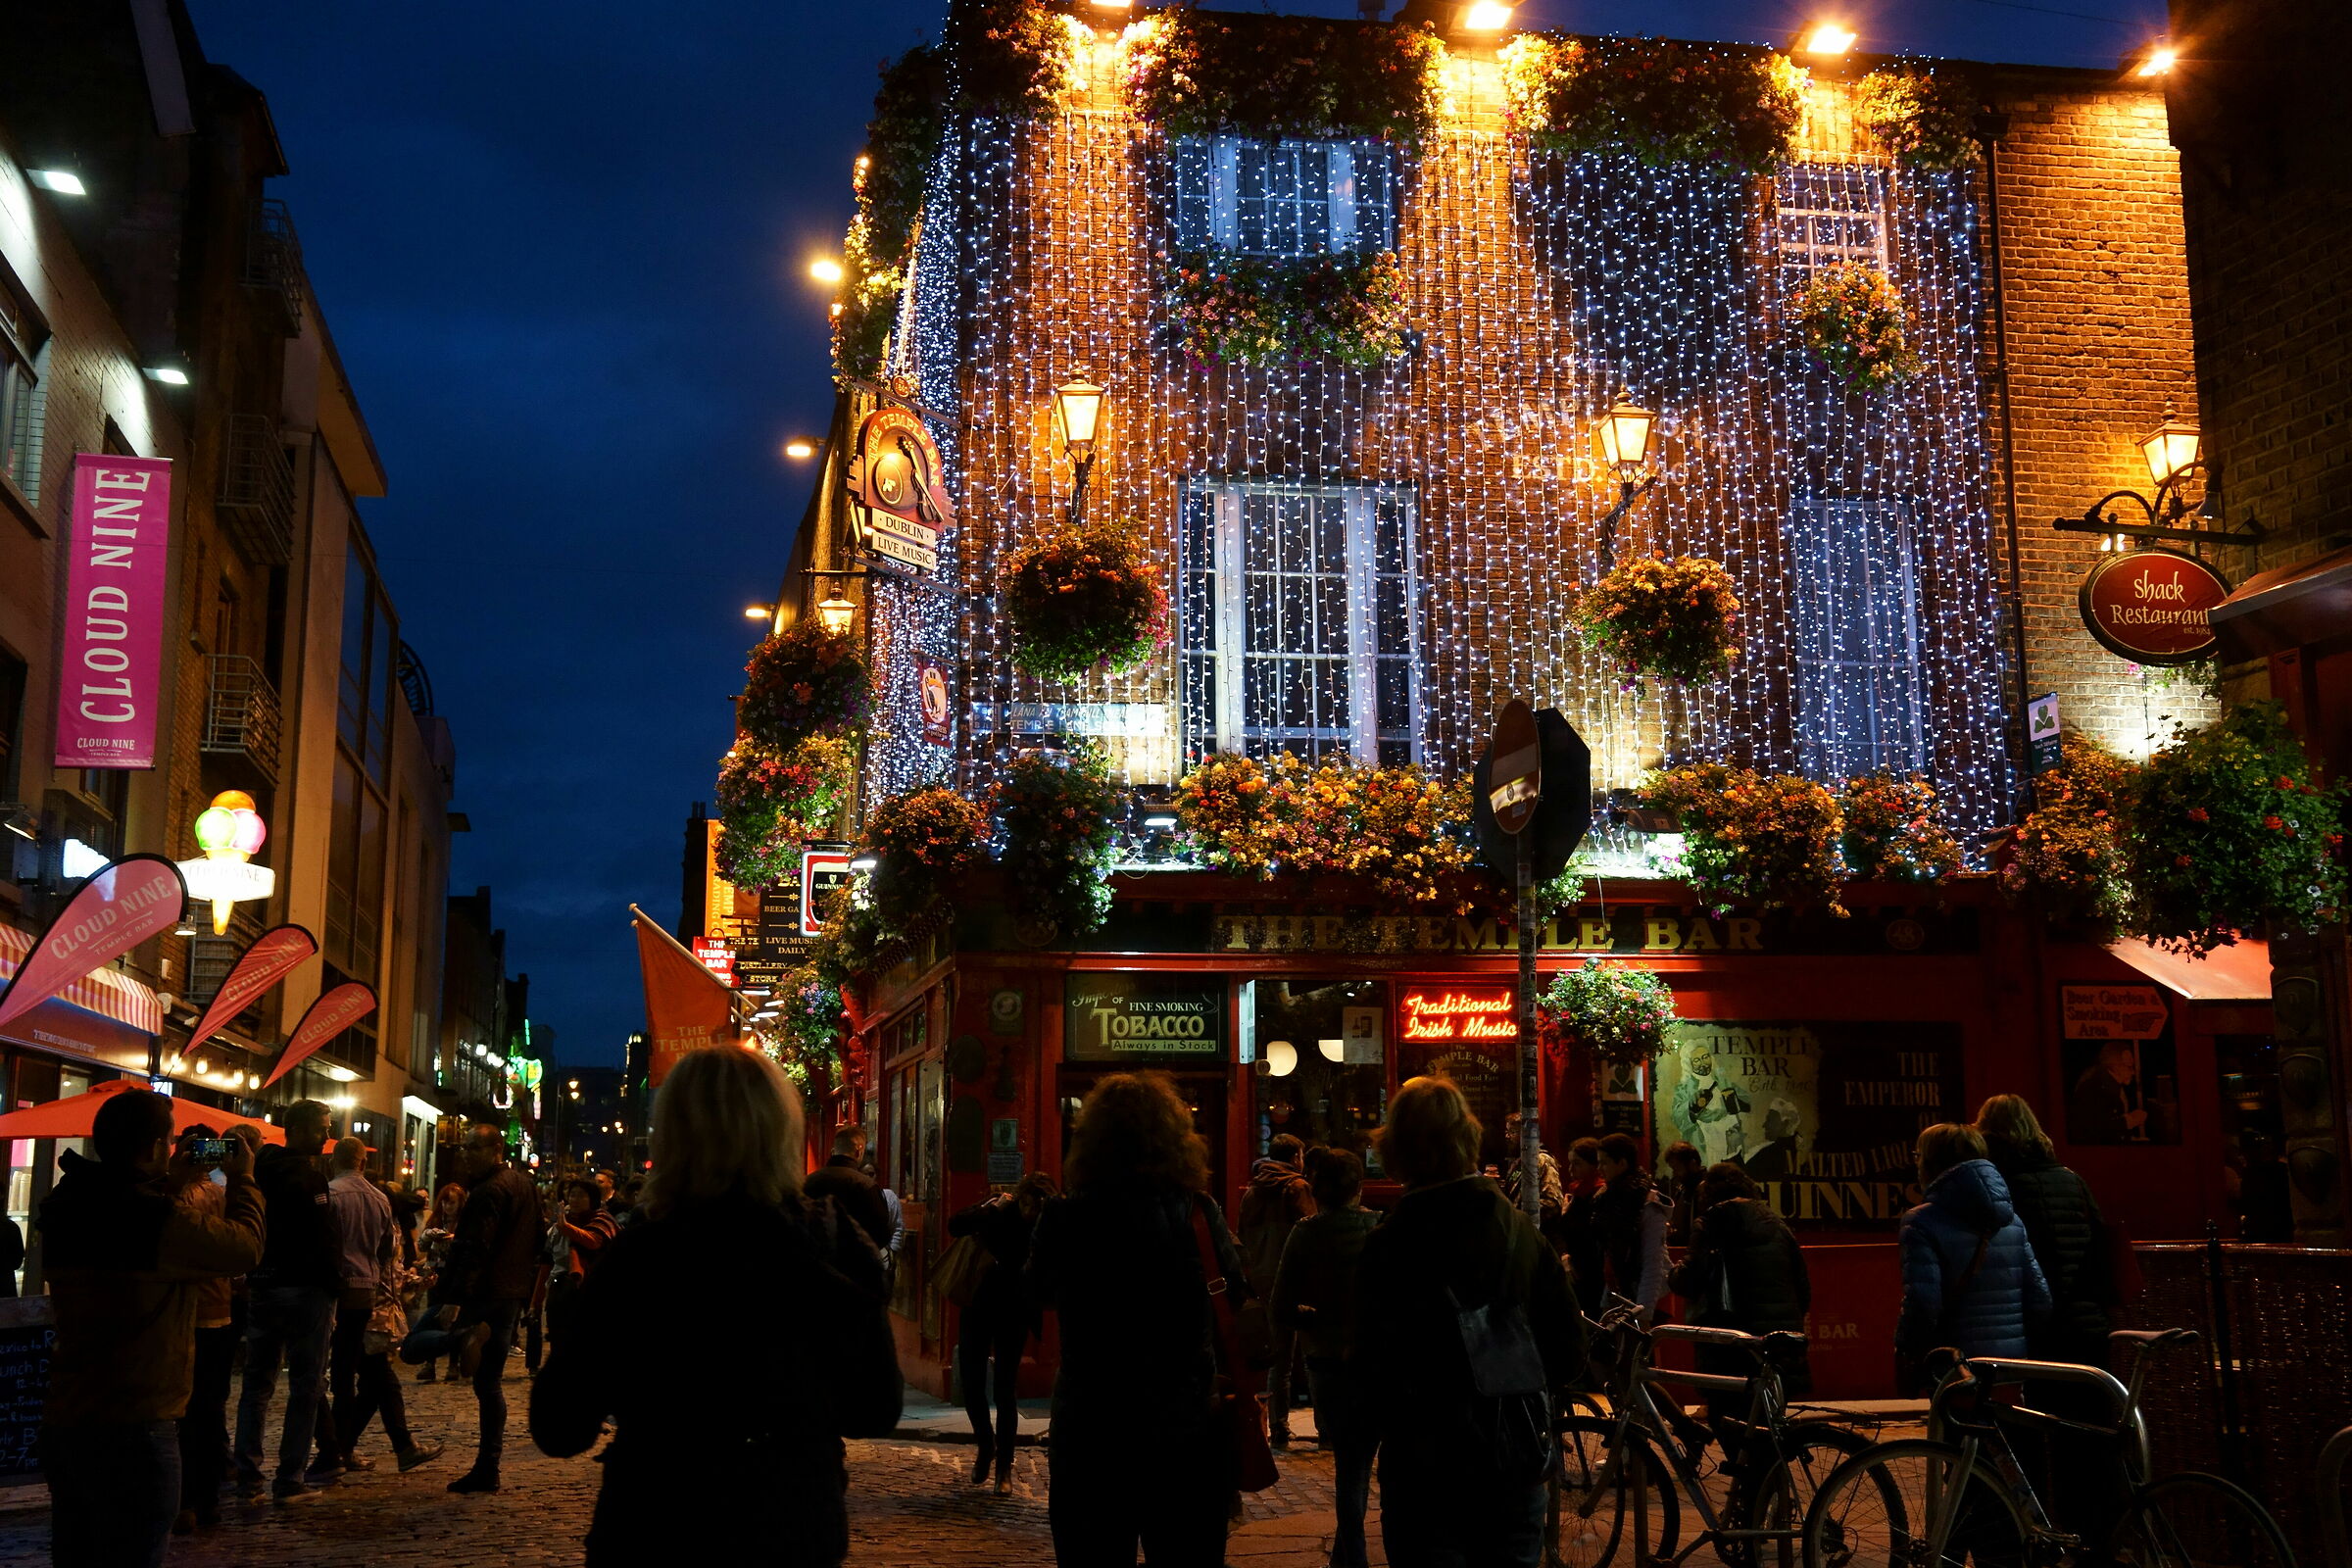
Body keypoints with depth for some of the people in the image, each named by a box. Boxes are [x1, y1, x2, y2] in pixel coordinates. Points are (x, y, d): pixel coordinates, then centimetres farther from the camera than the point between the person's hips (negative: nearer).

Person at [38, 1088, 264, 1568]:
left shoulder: (67, 1208, 5)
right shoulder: (157, 1217, -20)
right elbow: (245, 1248, -10)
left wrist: (172, 1185, 22)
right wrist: (243, 1180, 4)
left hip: (64, 1424, 8)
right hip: (132, 1434, -8)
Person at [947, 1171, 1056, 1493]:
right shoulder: (1000, 1210, -8)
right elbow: (955, 1225, -17)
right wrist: (989, 1210, -27)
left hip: (1014, 1313, -2)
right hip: (979, 1306, 2)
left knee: (1005, 1389, -1)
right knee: (972, 1384, 4)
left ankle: (1004, 1466, 9)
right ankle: (985, 1446, 29)